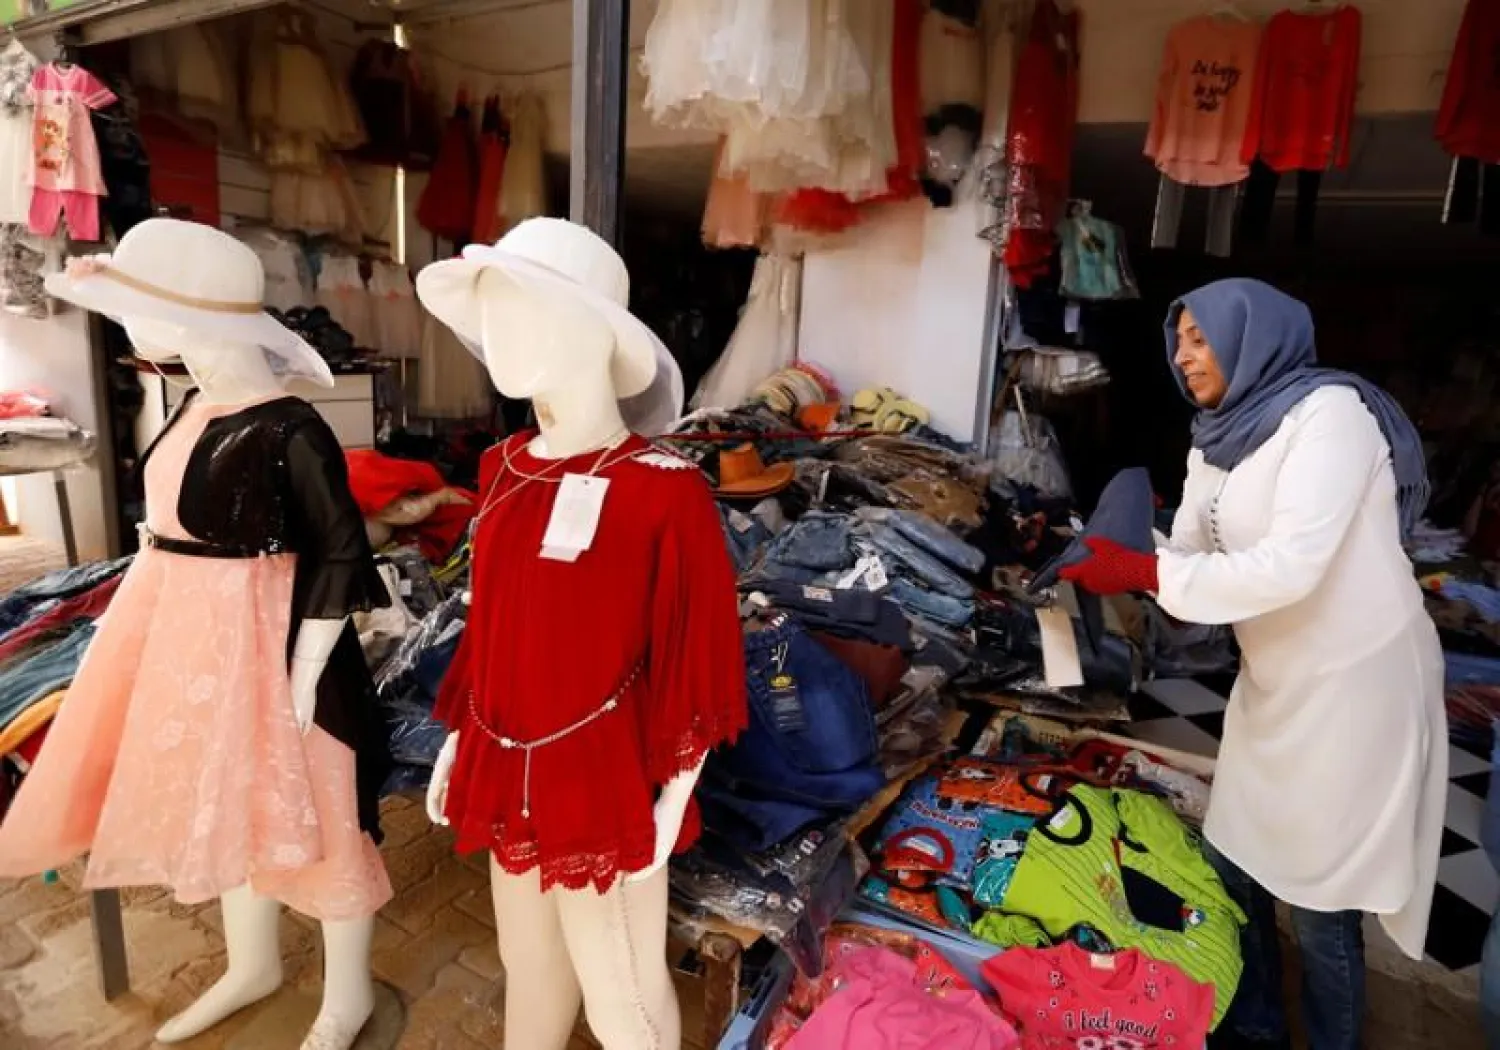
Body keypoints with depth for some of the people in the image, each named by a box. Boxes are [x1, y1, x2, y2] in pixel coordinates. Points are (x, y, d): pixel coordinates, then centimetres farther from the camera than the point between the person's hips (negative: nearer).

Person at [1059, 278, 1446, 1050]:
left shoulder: (1329, 412, -18)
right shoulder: (1218, 442, 6)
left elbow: (1290, 567, -27)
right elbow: (1189, 555, 3)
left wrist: (1142, 573, -26)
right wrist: (1109, 567, -12)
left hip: (1354, 686, -8)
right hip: (1273, 683, 8)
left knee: (1322, 902, 6)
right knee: (1237, 866, 18)